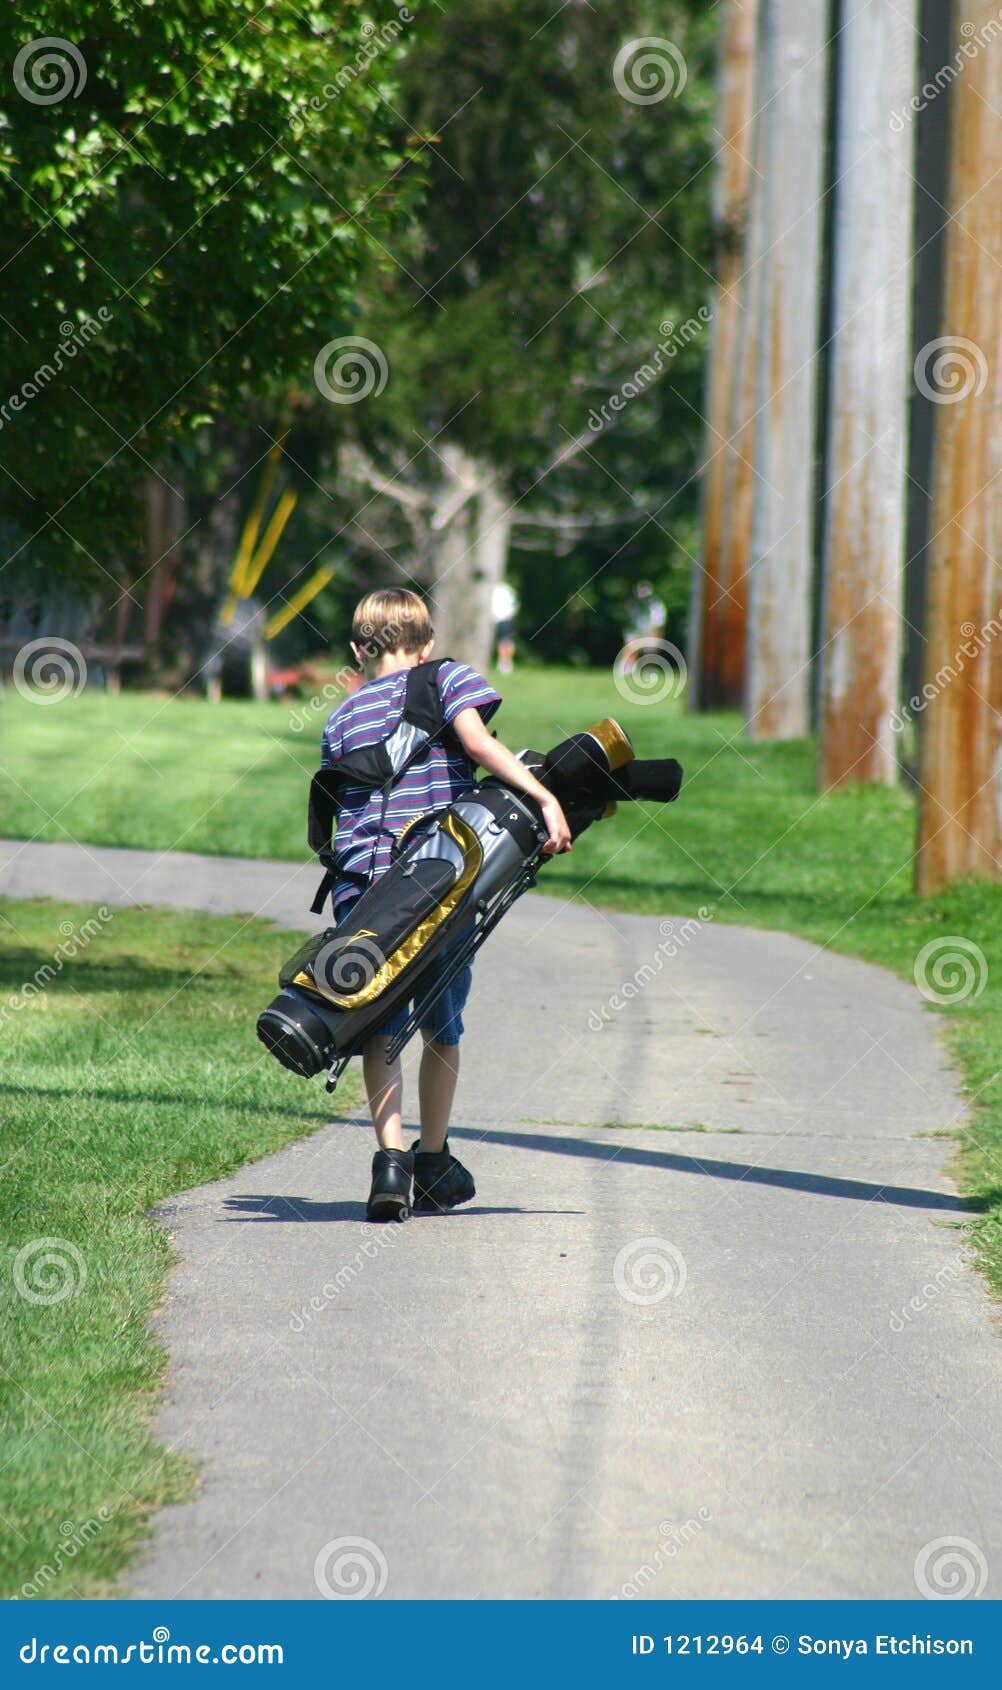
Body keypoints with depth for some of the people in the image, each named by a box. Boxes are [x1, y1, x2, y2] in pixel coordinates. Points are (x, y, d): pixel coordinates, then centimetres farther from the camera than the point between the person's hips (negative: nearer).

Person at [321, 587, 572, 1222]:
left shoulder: (342, 718, 15)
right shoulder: (449, 679, 5)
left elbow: (336, 807, 13)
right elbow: (477, 740, -14)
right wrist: (544, 796, -18)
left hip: (362, 882, 1)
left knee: (379, 1032, 1)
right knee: (442, 1027, 17)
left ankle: (390, 1157, -19)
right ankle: (433, 1164, 28)